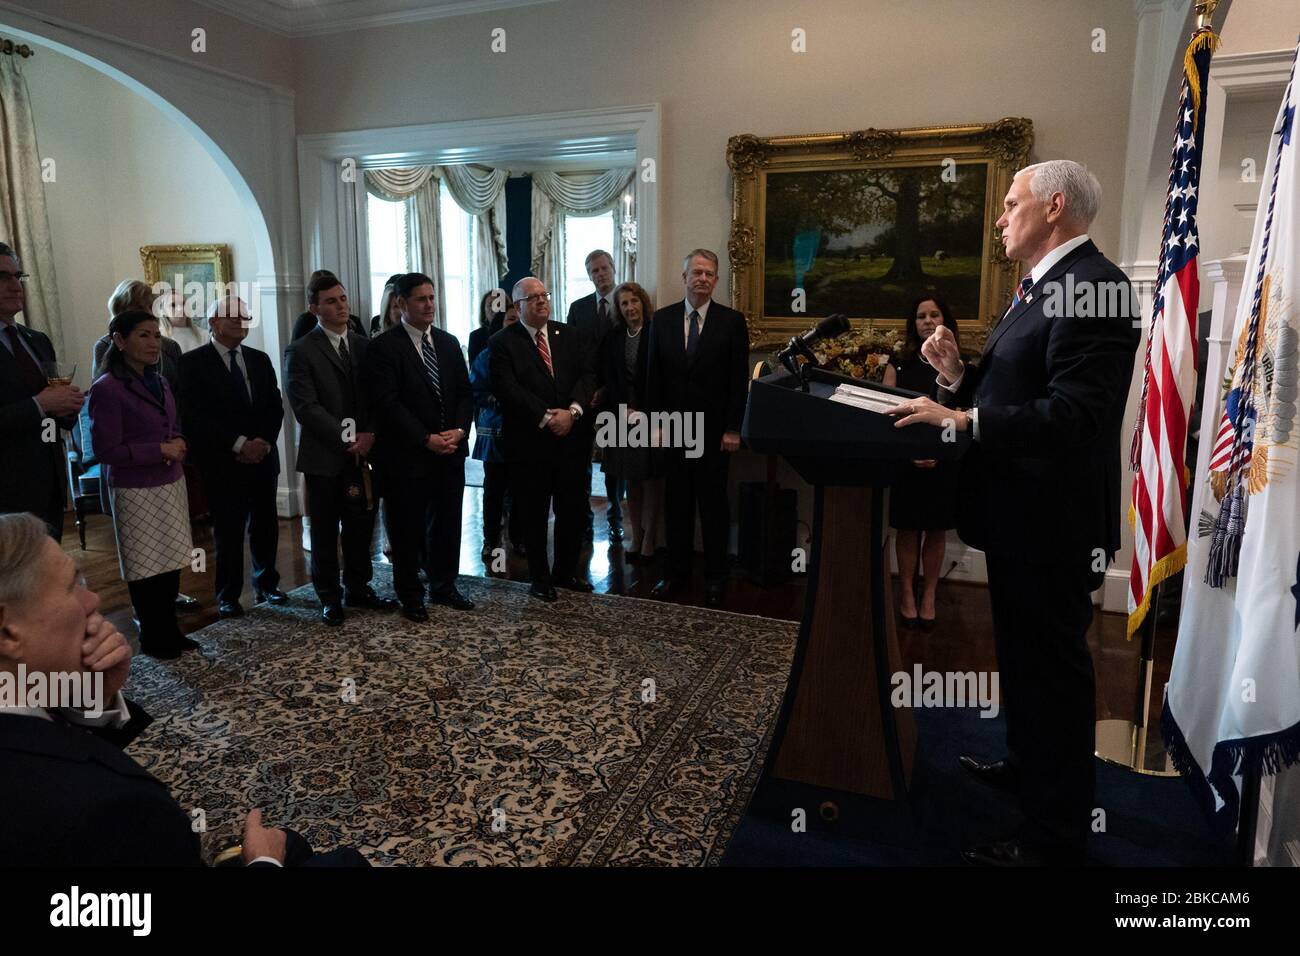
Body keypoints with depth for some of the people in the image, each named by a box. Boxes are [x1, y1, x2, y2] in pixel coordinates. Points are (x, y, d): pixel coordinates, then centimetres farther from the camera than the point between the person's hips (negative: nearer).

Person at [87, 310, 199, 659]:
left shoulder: (160, 382, 8)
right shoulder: (108, 389, -15)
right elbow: (107, 450, -17)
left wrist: (180, 445, -3)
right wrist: (159, 450, -18)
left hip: (171, 485, 7)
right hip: (137, 492, -6)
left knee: (171, 561, 11)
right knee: (145, 566, 6)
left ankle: (170, 630, 24)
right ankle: (152, 637, 21)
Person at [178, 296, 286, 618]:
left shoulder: (260, 359, 13)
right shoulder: (193, 362, -3)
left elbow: (275, 406, 9)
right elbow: (195, 415, -11)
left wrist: (264, 443, -6)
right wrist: (239, 444, -16)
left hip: (263, 456, 4)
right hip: (223, 462, -4)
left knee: (265, 525, 9)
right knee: (228, 530, 1)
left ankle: (266, 584, 25)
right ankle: (228, 596, 14)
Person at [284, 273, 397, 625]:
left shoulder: (364, 345, 10)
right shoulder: (300, 352, -5)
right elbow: (306, 407, -13)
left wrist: (370, 435, -10)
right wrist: (347, 438, -16)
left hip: (363, 452, 4)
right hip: (325, 456, -4)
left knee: (361, 525, 10)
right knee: (325, 531, 8)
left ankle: (357, 588, 26)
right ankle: (329, 597, 21)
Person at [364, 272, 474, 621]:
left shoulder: (449, 343, 11)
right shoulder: (384, 347, -7)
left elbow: (464, 393, 10)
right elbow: (387, 404, -14)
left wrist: (459, 430, -7)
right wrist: (426, 439, -17)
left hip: (450, 451, 5)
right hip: (407, 455, -5)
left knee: (447, 523, 13)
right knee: (408, 528, 6)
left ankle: (444, 586, 29)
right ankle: (410, 596, 21)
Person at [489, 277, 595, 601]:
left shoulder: (570, 337, 11)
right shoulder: (503, 342, -3)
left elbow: (587, 375, 2)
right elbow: (508, 389, -13)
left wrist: (572, 410, -15)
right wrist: (546, 418, -19)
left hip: (572, 439, 4)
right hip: (529, 442, -4)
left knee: (572, 510, 10)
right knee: (534, 514, 7)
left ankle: (566, 571, 27)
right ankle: (540, 578, 22)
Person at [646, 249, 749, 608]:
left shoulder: (732, 321, -1)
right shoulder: (662, 319, 5)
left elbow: (739, 380, -3)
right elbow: (654, 376, 7)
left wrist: (732, 429, -8)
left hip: (714, 430, -2)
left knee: (713, 504, 6)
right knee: (677, 503, 8)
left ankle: (715, 576, 17)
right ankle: (677, 571, 19)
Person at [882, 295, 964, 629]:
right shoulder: (899, 364, 4)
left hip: (945, 461, 0)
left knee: (936, 530, 8)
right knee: (907, 529, 5)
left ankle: (929, 596, 21)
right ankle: (907, 594, 18)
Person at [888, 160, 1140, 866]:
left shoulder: (1091, 285, -18)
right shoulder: (1039, 288, 14)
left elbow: (1076, 412, -28)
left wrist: (962, 421, -30)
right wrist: (958, 375, -2)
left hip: (1052, 522, -10)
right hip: (1020, 516, 10)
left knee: (1051, 667, 3)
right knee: (1024, 655, 24)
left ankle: (1055, 832, 20)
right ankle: (1027, 765, 44)